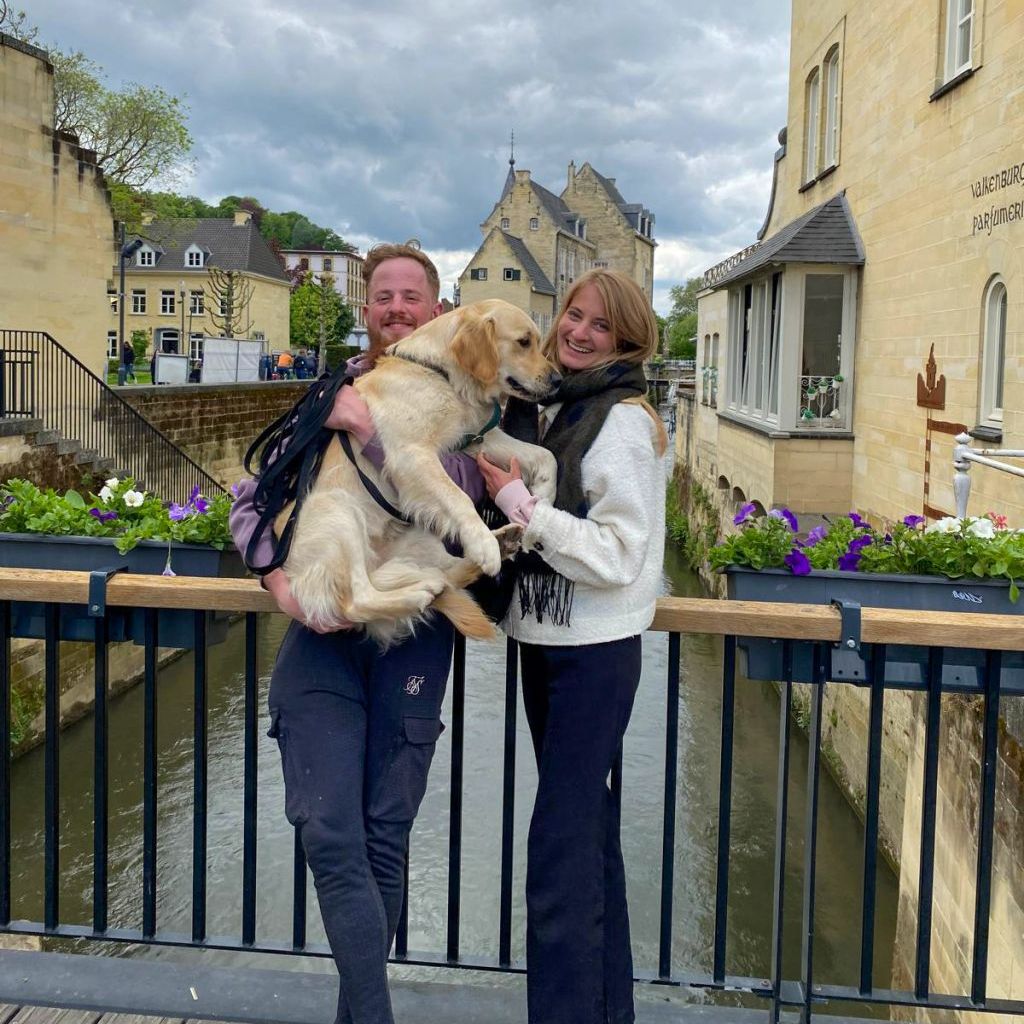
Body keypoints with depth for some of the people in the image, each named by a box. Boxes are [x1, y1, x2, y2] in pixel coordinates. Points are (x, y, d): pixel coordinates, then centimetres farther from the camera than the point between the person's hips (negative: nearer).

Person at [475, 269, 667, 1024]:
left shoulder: (623, 422, -14)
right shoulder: (540, 407, 9)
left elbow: (617, 557, -21)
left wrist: (519, 504, -19)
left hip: (596, 650, -8)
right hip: (542, 640, 9)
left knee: (560, 846, -7)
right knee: (589, 827, 18)